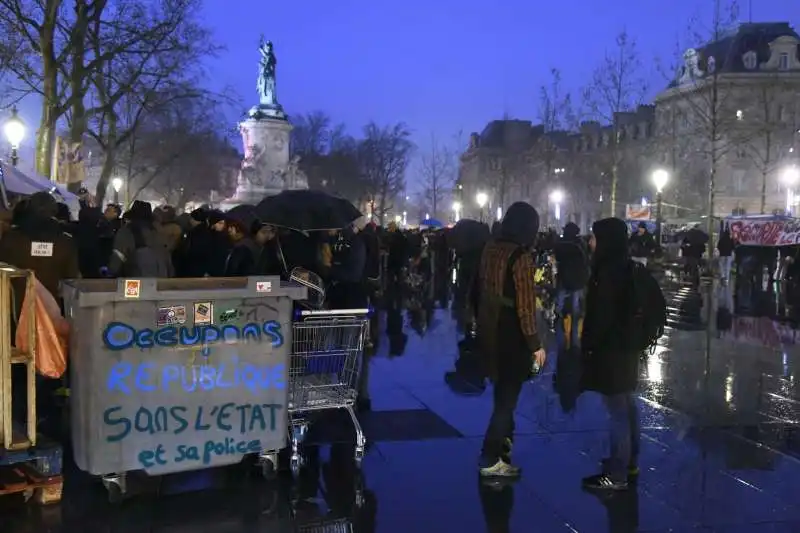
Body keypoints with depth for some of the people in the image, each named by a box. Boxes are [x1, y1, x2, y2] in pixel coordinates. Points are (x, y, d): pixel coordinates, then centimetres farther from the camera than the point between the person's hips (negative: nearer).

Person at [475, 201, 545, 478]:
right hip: (511, 335, -7)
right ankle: (490, 461, 9)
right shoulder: (521, 256, -19)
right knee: (507, 396, 4)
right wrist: (535, 344, -14)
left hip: (488, 330, 7)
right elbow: (525, 305, -21)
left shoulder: (490, 249, 2)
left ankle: (503, 439, 43)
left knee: (503, 391, 25)